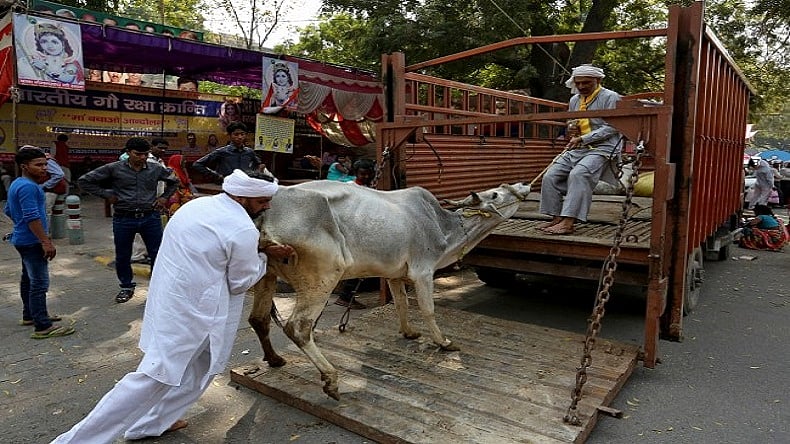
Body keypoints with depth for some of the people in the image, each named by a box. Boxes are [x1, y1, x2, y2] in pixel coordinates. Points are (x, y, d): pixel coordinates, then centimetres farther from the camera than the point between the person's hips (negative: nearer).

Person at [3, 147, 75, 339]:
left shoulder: (17, 184, 13)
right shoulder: (27, 187, -20)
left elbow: (8, 210, 23)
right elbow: (32, 217, -26)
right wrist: (45, 241, -26)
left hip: (23, 239, 11)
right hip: (32, 242, -11)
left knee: (28, 279, 20)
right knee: (39, 283, -10)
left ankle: (30, 315, 33)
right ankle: (43, 327, -9)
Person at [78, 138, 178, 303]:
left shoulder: (156, 169, 2)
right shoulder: (114, 169, -4)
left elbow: (174, 181, 20)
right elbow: (85, 181, 3)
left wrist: (164, 197, 7)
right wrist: (107, 195, -3)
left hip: (151, 218, 1)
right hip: (123, 219, 0)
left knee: (157, 254, 3)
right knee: (122, 256, 11)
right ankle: (127, 287, 31)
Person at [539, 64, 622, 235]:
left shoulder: (610, 97, -2)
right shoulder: (574, 100, 18)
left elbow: (611, 128, -10)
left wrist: (582, 139, -15)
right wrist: (571, 130, 6)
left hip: (602, 148, -7)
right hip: (577, 149, 7)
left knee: (578, 174, -33)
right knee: (550, 176, -12)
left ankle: (568, 222, -37)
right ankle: (557, 218, -8)